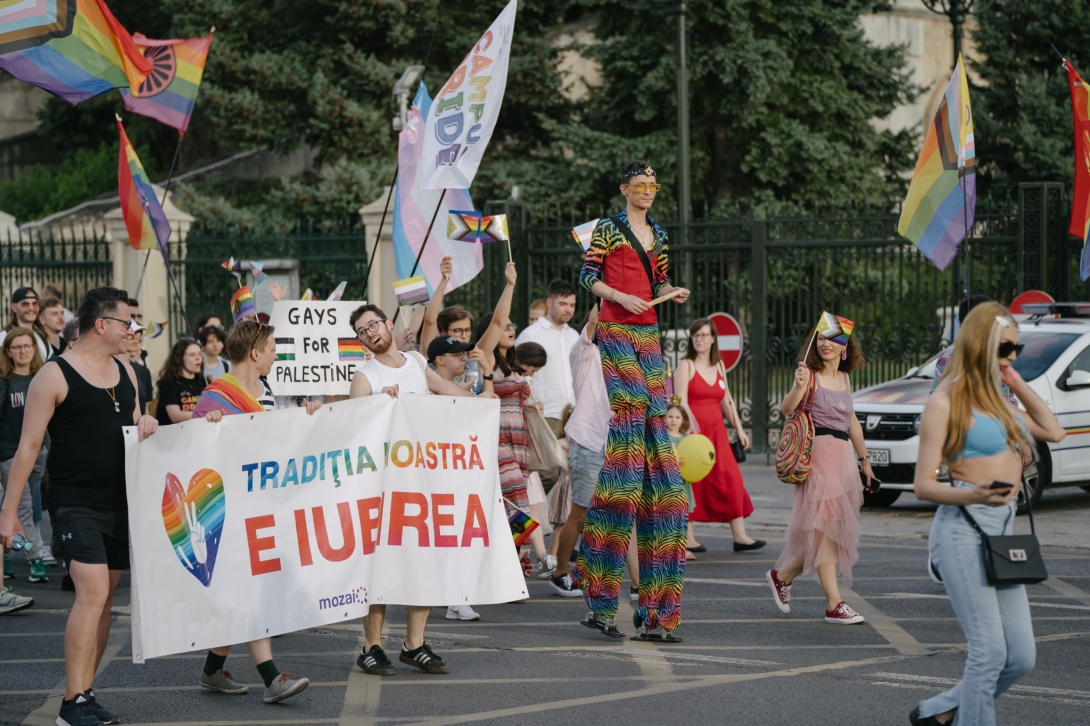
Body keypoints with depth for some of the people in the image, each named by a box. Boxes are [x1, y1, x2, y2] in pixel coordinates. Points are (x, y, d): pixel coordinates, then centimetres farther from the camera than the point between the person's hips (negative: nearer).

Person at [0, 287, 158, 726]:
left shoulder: (125, 373, 12)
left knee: (103, 598, 8)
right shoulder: (55, 376, -9)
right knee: (92, 592, -17)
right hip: (76, 503, -7)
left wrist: (145, 425, 1)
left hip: (119, 503, 7)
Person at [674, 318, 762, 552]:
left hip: (716, 432, 6)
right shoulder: (686, 365, -4)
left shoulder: (718, 366, 14)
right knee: (691, 482, -2)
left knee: (731, 481, -1)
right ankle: (687, 537, 3)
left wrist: (739, 428, 14)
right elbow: (681, 402, -13)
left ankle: (740, 536, -1)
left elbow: (726, 401, 20)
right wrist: (691, 430, -24)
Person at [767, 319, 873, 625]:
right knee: (825, 528, -7)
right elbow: (786, 408, -20)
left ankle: (783, 575, 25)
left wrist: (863, 459, 26)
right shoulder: (811, 375, -5)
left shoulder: (844, 378, 16)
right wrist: (798, 387, -38)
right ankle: (834, 604, -7)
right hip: (819, 454, -8)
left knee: (836, 529, 9)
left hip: (843, 456, 8)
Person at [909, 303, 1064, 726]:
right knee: (990, 651, -12)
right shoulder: (946, 402, -6)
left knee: (1021, 658, 6)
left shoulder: (994, 399, 17)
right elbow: (923, 486, -10)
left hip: (1003, 530, 8)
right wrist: (973, 495, -29)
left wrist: (1016, 383, 15)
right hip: (964, 530, -8)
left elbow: (1054, 432, 21)